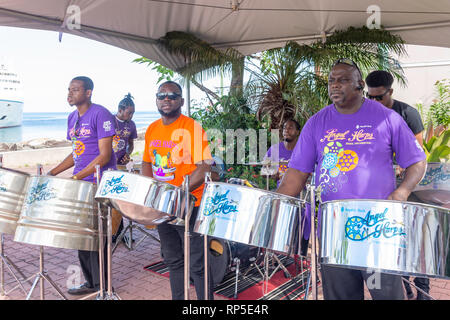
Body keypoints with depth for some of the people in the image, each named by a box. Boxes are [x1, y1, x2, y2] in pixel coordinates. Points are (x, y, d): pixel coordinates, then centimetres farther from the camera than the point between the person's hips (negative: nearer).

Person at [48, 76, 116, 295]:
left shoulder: (100, 115, -11)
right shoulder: (72, 118, 15)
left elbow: (104, 155, -17)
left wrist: (77, 177, -22)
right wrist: (53, 173, 11)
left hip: (99, 185, -8)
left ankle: (102, 285, 12)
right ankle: (90, 282, 27)